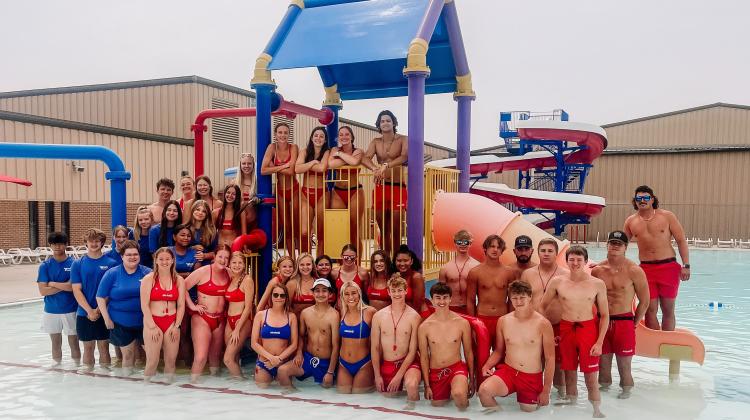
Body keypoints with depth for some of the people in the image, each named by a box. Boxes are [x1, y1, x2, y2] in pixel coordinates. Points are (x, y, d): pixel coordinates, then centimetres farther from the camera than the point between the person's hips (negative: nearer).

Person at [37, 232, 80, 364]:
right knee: (55, 342, 14)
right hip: (51, 311, 2)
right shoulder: (45, 266, 0)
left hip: (71, 310, -2)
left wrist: (52, 283, -9)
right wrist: (64, 285, -13)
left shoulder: (74, 264, -5)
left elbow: (74, 287, -14)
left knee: (73, 342, 6)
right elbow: (43, 291, -8)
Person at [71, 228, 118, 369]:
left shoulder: (111, 263, -1)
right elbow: (76, 290, -3)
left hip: (104, 313, -1)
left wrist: (99, 310, -12)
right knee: (88, 348, 10)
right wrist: (90, 311, -13)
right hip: (84, 313, 1)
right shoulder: (77, 264, 2)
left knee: (104, 347, 7)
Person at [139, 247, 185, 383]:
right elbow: (144, 305, -6)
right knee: (152, 361, -5)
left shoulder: (179, 280, 8)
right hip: (153, 322, -2)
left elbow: (181, 306, 6)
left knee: (171, 360, 2)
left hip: (172, 323, 2)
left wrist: (176, 326, -4)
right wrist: (153, 326, -10)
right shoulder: (148, 279, 0)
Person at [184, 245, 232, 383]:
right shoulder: (203, 271, -11)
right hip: (202, 318, -5)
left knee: (215, 355, 17)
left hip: (220, 320, 5)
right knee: (200, 357, -12)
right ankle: (192, 382, 4)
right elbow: (183, 287, -10)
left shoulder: (228, 274, 3)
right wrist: (192, 305, -9)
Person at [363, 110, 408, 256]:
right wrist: (375, 168, -27)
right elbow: (365, 159, -6)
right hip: (380, 187, 3)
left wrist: (385, 165, -31)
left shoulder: (402, 139, 2)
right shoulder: (375, 142, 11)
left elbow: (404, 156, -18)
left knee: (395, 229, -3)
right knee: (383, 229, 8)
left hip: (398, 187, -3)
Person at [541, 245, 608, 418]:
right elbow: (542, 307, 9)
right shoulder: (557, 282, 0)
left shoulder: (598, 284, -2)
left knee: (591, 379, 0)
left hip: (588, 330, -1)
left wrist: (599, 342, -5)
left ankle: (597, 412, 16)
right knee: (570, 376, 12)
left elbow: (604, 315, 2)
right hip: (566, 330, 2)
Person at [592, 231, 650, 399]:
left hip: (624, 322, -3)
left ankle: (626, 391, 22)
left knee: (624, 365, 4)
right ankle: (604, 389, 29)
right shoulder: (597, 270, 2)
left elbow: (644, 301, 0)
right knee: (603, 362, 12)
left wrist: (634, 323, 1)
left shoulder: (634, 271, -6)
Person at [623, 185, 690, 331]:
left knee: (668, 310, 7)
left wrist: (686, 266, -7)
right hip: (646, 269, 1)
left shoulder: (667, 216, -1)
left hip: (669, 267, -1)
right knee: (650, 310, 2)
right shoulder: (631, 221, 5)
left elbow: (681, 241, 0)